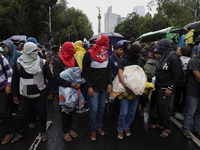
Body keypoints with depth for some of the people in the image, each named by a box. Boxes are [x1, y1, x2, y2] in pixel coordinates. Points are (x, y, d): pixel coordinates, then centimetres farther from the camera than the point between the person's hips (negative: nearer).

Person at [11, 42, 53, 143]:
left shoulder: (42, 63, -7)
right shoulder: (18, 64, -3)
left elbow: (49, 78, -2)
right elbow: (15, 81, 6)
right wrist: (15, 95, 8)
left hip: (41, 95, -1)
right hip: (25, 96, 1)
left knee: (42, 114, 10)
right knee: (23, 115, 13)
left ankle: (43, 131, 33)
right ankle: (20, 133, 37)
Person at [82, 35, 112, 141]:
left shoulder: (106, 55, 8)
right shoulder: (89, 54, -9)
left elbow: (109, 70, 13)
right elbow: (85, 72, -9)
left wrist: (109, 83, 4)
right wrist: (89, 87, -13)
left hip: (104, 87, 5)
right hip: (93, 87, -5)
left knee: (101, 109, 13)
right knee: (94, 110, 0)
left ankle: (99, 127, 32)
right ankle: (93, 131, 19)